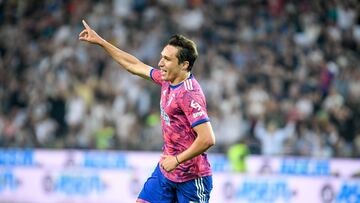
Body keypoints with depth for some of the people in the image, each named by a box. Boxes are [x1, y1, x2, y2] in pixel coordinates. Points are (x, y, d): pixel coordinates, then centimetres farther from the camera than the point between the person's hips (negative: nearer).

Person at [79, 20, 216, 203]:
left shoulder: (189, 94, -23)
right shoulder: (167, 80, 4)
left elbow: (207, 139, -29)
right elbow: (135, 66, 20)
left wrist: (177, 160, -20)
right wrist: (100, 42, 22)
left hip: (191, 178, -9)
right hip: (166, 169, 9)